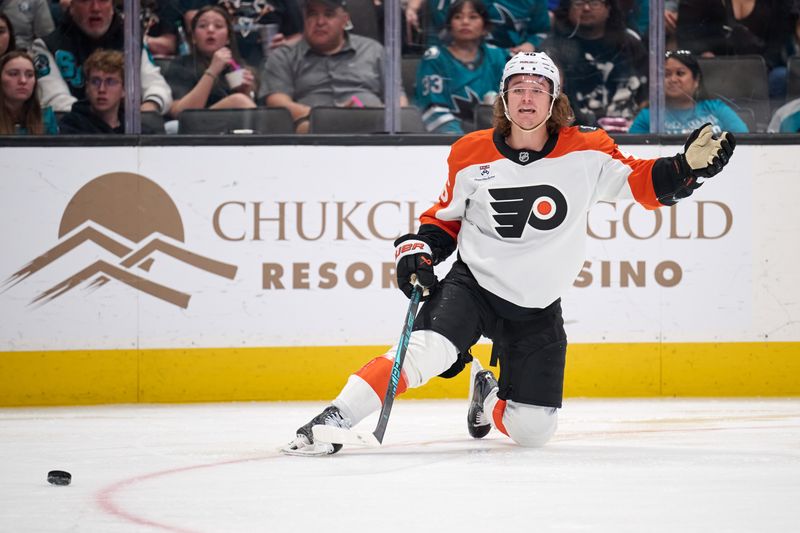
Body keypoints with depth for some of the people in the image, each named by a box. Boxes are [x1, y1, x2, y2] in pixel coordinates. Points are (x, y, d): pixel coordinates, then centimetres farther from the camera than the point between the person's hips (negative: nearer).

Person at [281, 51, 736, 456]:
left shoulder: (586, 151, -8)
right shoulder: (471, 155, -4)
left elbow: (644, 184, -5)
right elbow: (446, 217, 11)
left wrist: (689, 166, -22)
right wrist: (419, 250, -5)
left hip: (539, 309, 2)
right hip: (472, 285, -1)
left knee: (533, 431, 1)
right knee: (428, 351, -31)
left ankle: (489, 397, 35)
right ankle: (332, 422, -29)